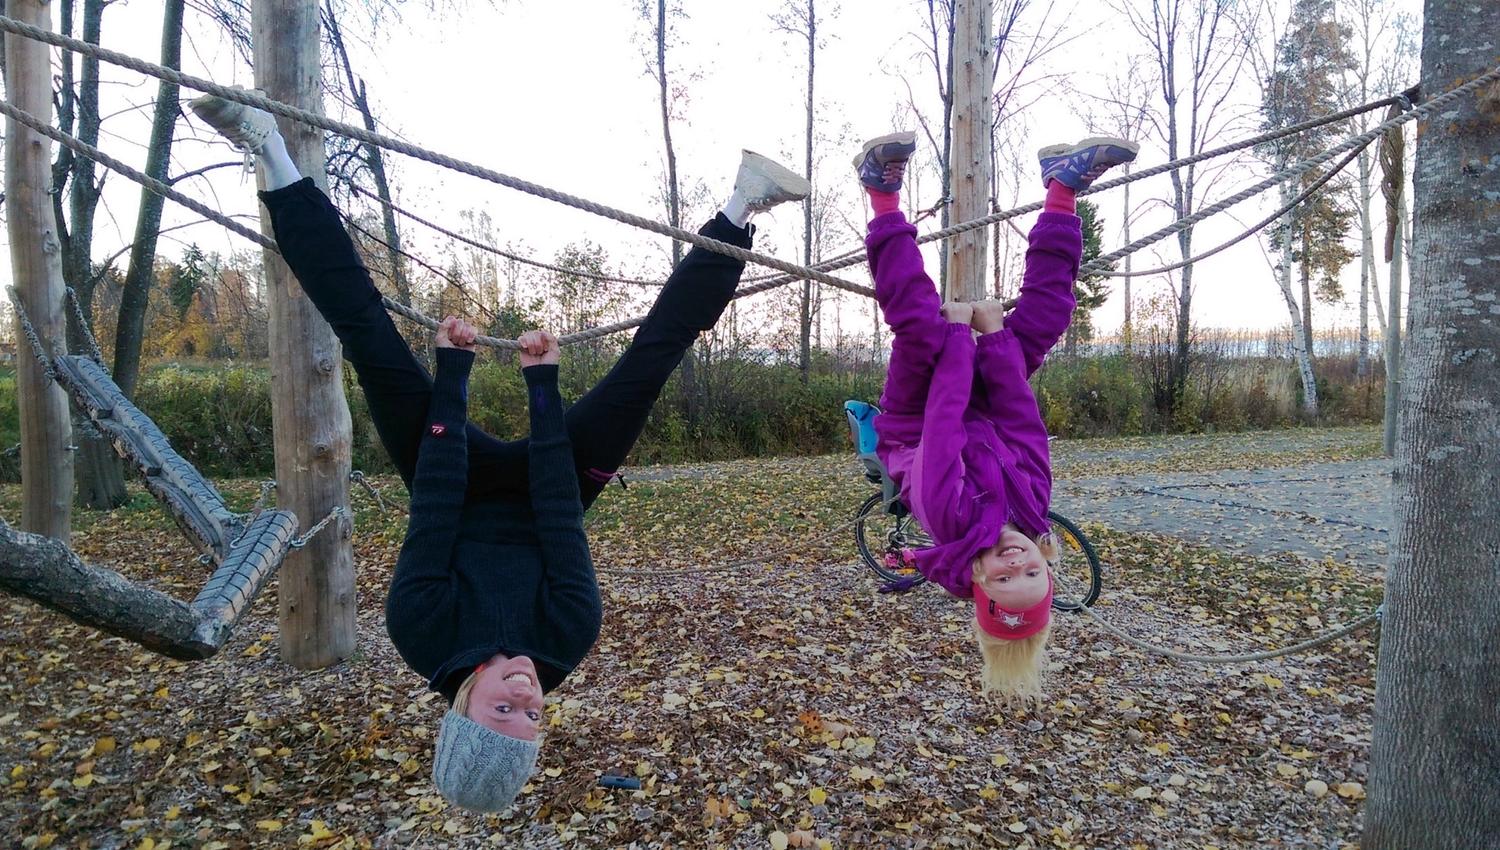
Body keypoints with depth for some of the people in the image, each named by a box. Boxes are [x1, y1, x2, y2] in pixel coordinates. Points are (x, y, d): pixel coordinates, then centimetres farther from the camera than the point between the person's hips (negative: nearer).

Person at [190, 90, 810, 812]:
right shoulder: (567, 640, -33)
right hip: (539, 487, 0)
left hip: (466, 483, 1)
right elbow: (560, 509, -32)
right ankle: (738, 210, -6)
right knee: (649, 361, -17)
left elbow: (437, 491, -32)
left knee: (374, 346, -16)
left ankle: (275, 164, 0)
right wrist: (542, 382, -28)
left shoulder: (423, 631, -33)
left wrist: (451, 368, -24)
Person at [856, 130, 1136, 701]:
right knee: (1044, 314, -14)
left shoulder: (957, 523, -40)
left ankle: (884, 194, -18)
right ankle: (1063, 186, 1)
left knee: (920, 324, -31)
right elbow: (1021, 413, -27)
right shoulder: (1034, 506, -30)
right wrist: (993, 331, -25)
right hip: (979, 419, 3)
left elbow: (944, 419, -39)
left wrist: (959, 333, -36)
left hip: (909, 433, -3)